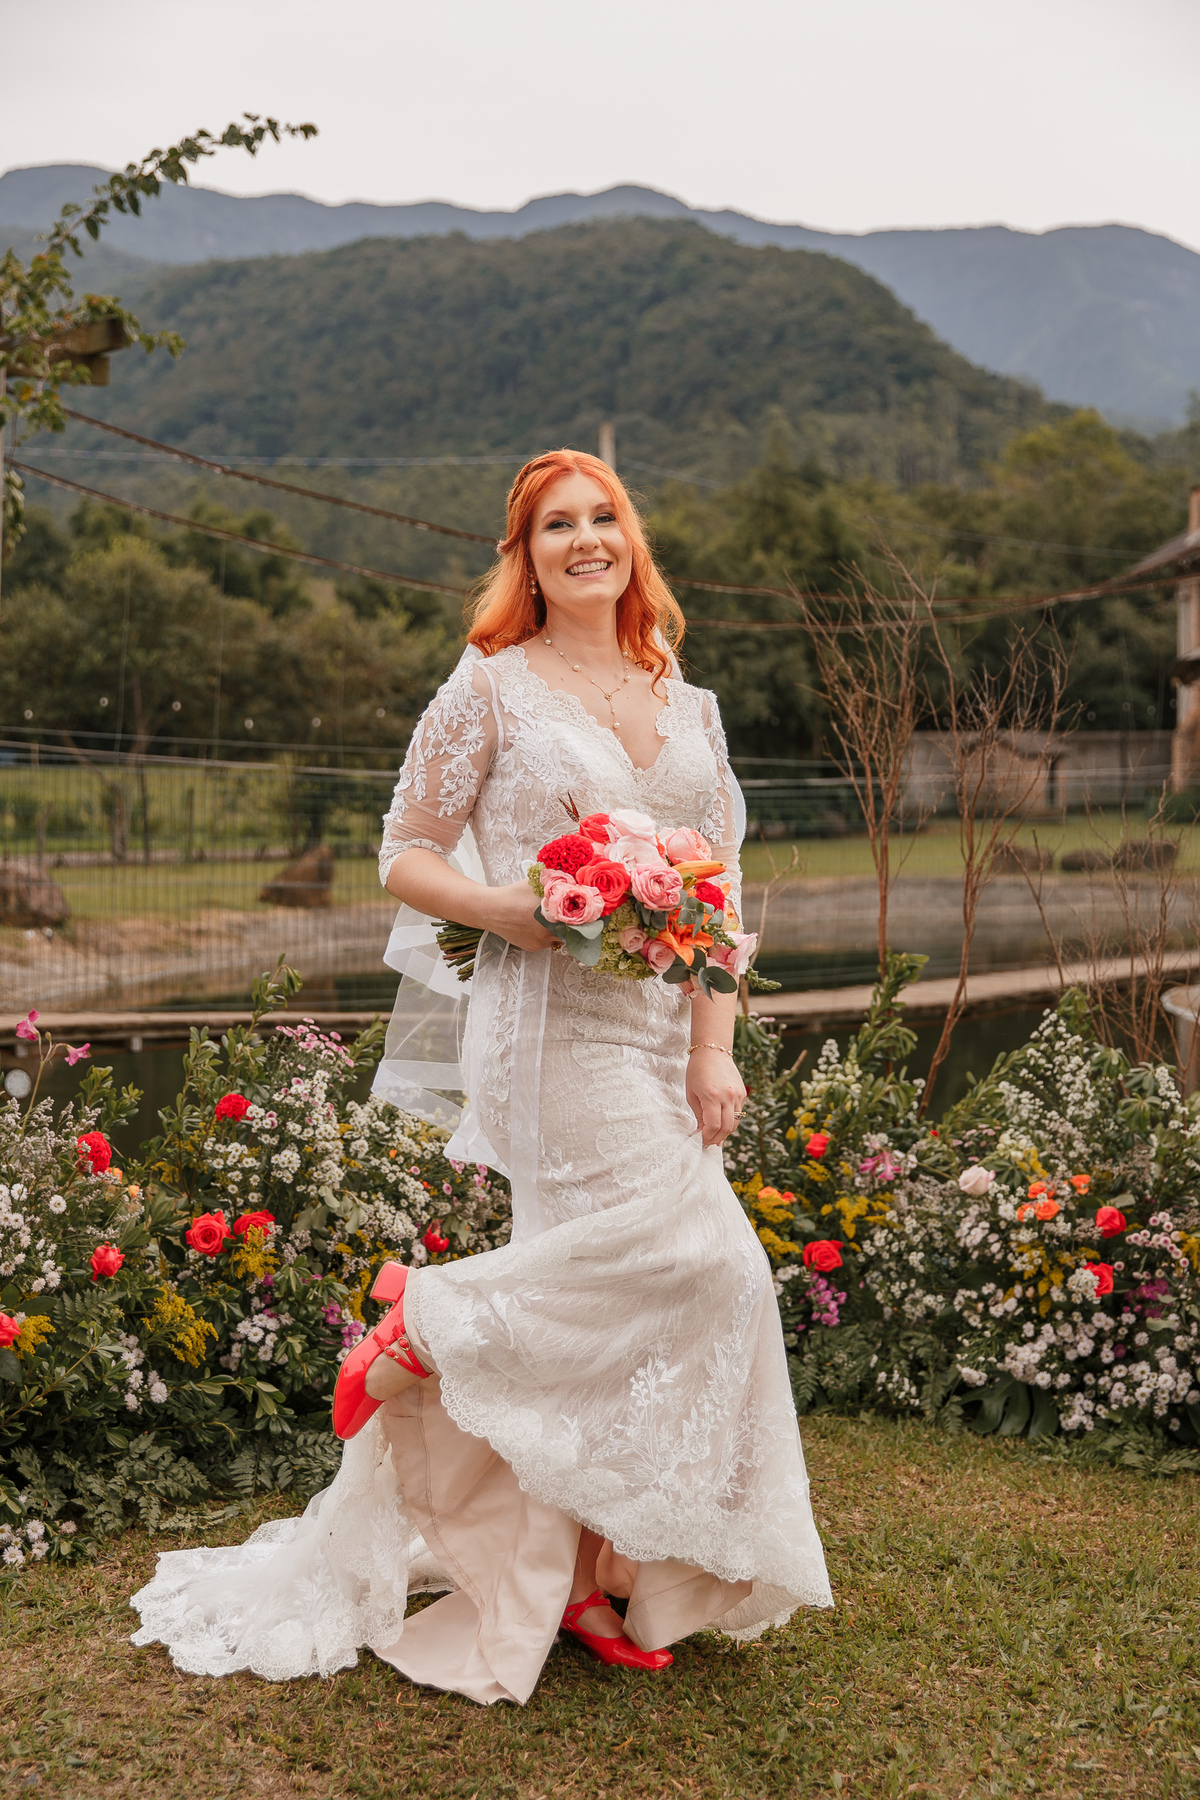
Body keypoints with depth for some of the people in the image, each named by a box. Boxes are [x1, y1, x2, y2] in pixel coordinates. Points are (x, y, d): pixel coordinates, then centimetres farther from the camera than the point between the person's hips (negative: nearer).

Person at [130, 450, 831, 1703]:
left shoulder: (686, 706, 16)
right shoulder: (490, 689, 1)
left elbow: (720, 892, 13)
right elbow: (405, 856, 2)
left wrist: (714, 1052, 4)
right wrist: (508, 910, -17)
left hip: (659, 1030, 6)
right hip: (552, 1023, -6)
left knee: (618, 1303, 7)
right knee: (688, 1253, -18)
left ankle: (593, 1576, 21)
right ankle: (423, 1331, 1)